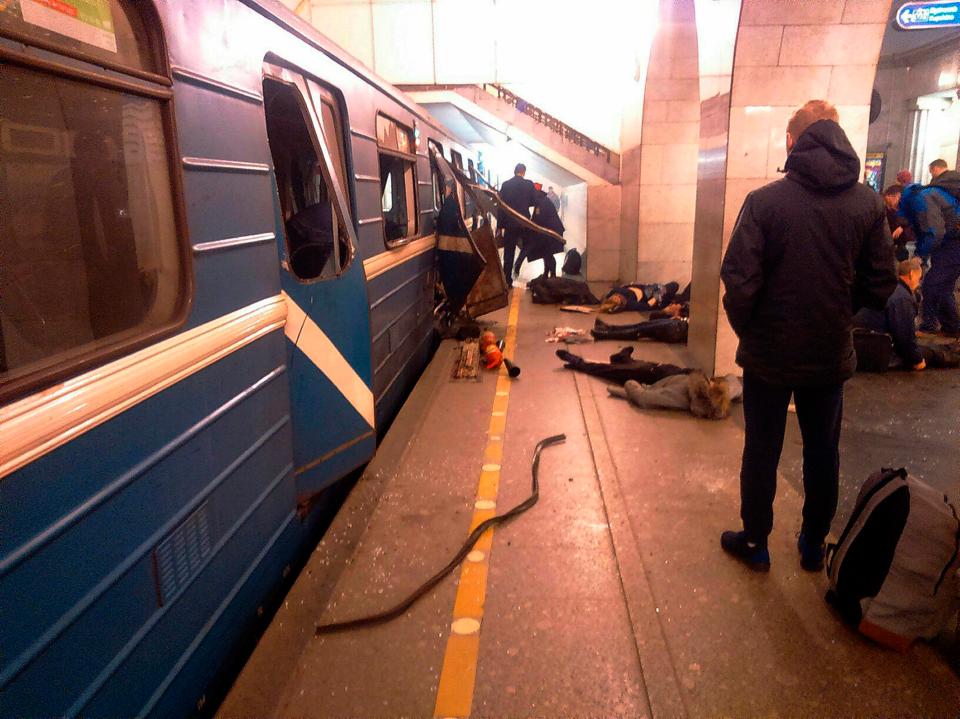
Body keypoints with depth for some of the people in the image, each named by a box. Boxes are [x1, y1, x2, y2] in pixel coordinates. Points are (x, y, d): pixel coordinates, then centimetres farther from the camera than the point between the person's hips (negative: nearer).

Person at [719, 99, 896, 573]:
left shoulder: (765, 200, -15)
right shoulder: (867, 203, -5)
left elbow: (739, 281, -18)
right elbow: (882, 283, -1)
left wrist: (748, 330, -1)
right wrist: (838, 314, 14)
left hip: (769, 355, -3)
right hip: (831, 356, 3)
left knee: (761, 451, 12)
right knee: (823, 454, 18)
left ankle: (755, 543, 27)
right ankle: (814, 546, 34)